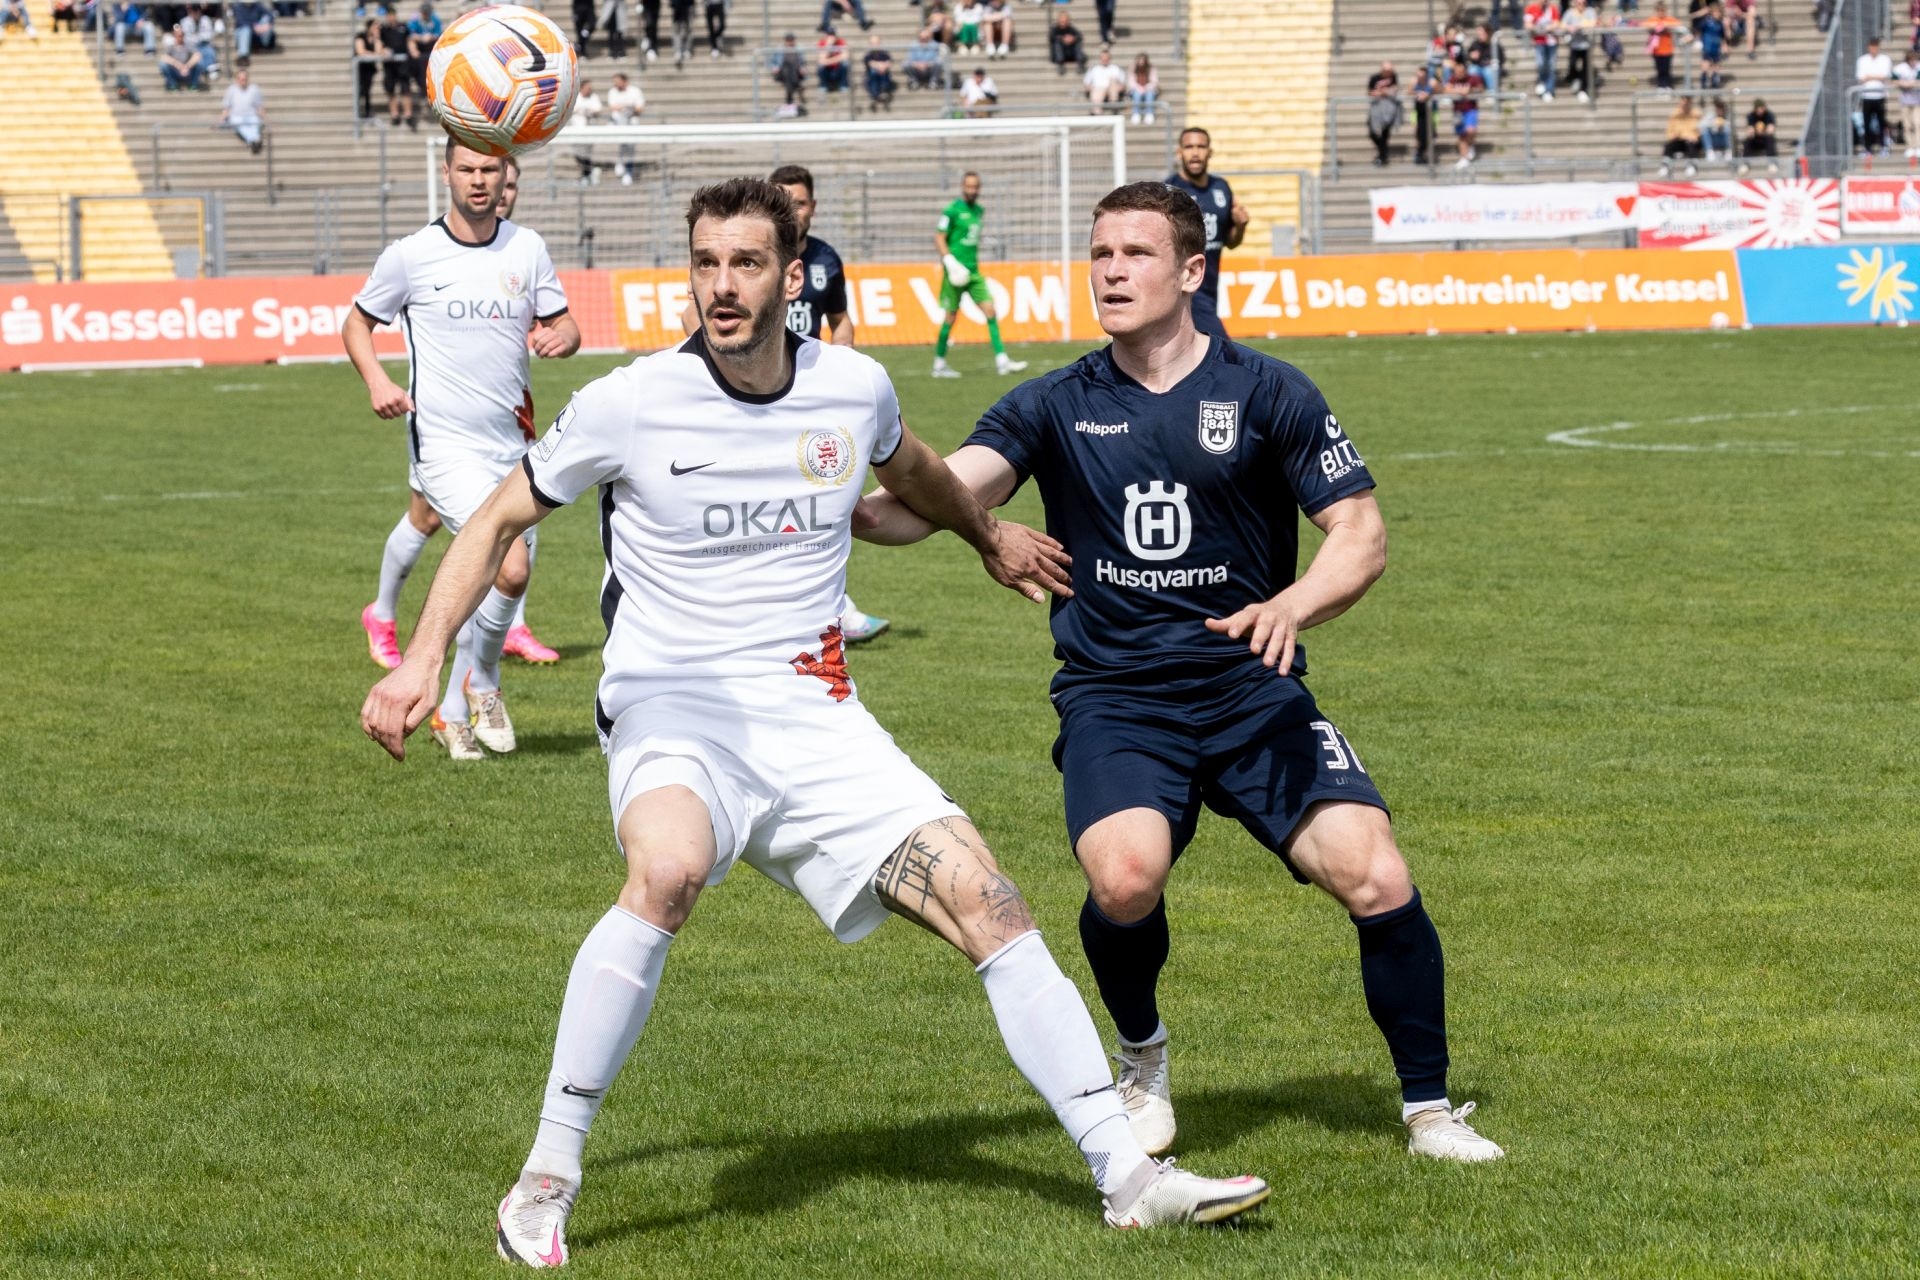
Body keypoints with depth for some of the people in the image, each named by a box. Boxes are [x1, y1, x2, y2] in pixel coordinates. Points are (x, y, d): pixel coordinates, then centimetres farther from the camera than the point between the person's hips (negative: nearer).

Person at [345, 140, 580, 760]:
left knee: (499, 581, 9)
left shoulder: (527, 248, 5)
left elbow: (564, 324, 13)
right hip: (444, 446, -5)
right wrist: (376, 380, -10)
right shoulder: (412, 254, -4)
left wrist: (560, 337, -12)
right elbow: (357, 321, 8)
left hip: (511, 445, 5)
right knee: (510, 566, -21)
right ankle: (482, 682, 3)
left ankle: (453, 712, 28)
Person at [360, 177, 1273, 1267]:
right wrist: (424, 656, -4)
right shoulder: (630, 405, -7)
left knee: (987, 900, -8)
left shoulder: (854, 389, 4)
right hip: (673, 713, -4)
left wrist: (993, 535, 46)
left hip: (817, 722, 4)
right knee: (671, 867, -36)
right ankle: (546, 1181, -26)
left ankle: (1127, 1175, 1)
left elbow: (910, 470, 29)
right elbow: (499, 521, 6)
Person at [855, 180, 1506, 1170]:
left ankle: (1428, 1107, 6)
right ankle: (1141, 1060, 4)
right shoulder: (1057, 407, 4)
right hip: (1112, 698, 0)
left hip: (1253, 690, 0)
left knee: (1375, 880, -17)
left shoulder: (1268, 393, 1)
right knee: (1125, 876, -29)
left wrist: (1291, 606, -20)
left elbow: (1361, 535, 0)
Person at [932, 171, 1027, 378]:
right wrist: (950, 262, -20)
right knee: (950, 318, 0)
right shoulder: (952, 211, -8)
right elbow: (939, 239, -10)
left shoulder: (979, 211, 13)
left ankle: (1001, 361, -8)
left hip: (973, 273, 6)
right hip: (956, 274, -6)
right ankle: (939, 365, 12)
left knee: (990, 311, -4)